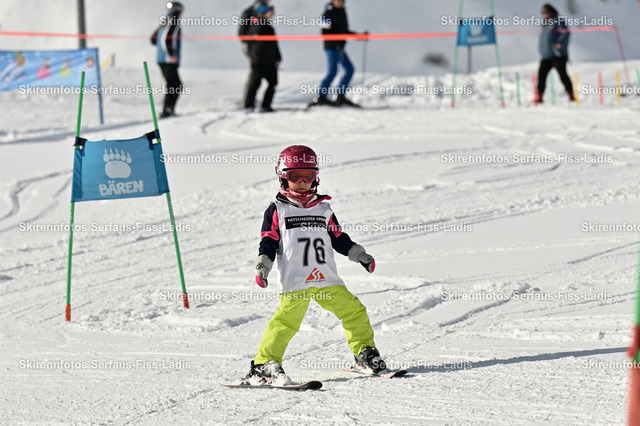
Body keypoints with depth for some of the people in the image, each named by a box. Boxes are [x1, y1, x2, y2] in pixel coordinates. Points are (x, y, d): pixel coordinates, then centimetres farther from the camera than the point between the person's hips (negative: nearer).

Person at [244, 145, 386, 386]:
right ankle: (264, 364, -13)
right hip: (294, 282, -4)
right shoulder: (277, 210, 8)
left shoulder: (323, 209, 19)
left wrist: (360, 255, 19)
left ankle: (365, 353, 15)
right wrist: (262, 267, -7)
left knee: (353, 311, -2)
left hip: (327, 280, 4)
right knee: (286, 321, -18)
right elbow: (268, 242, 6)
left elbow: (338, 238, 25)